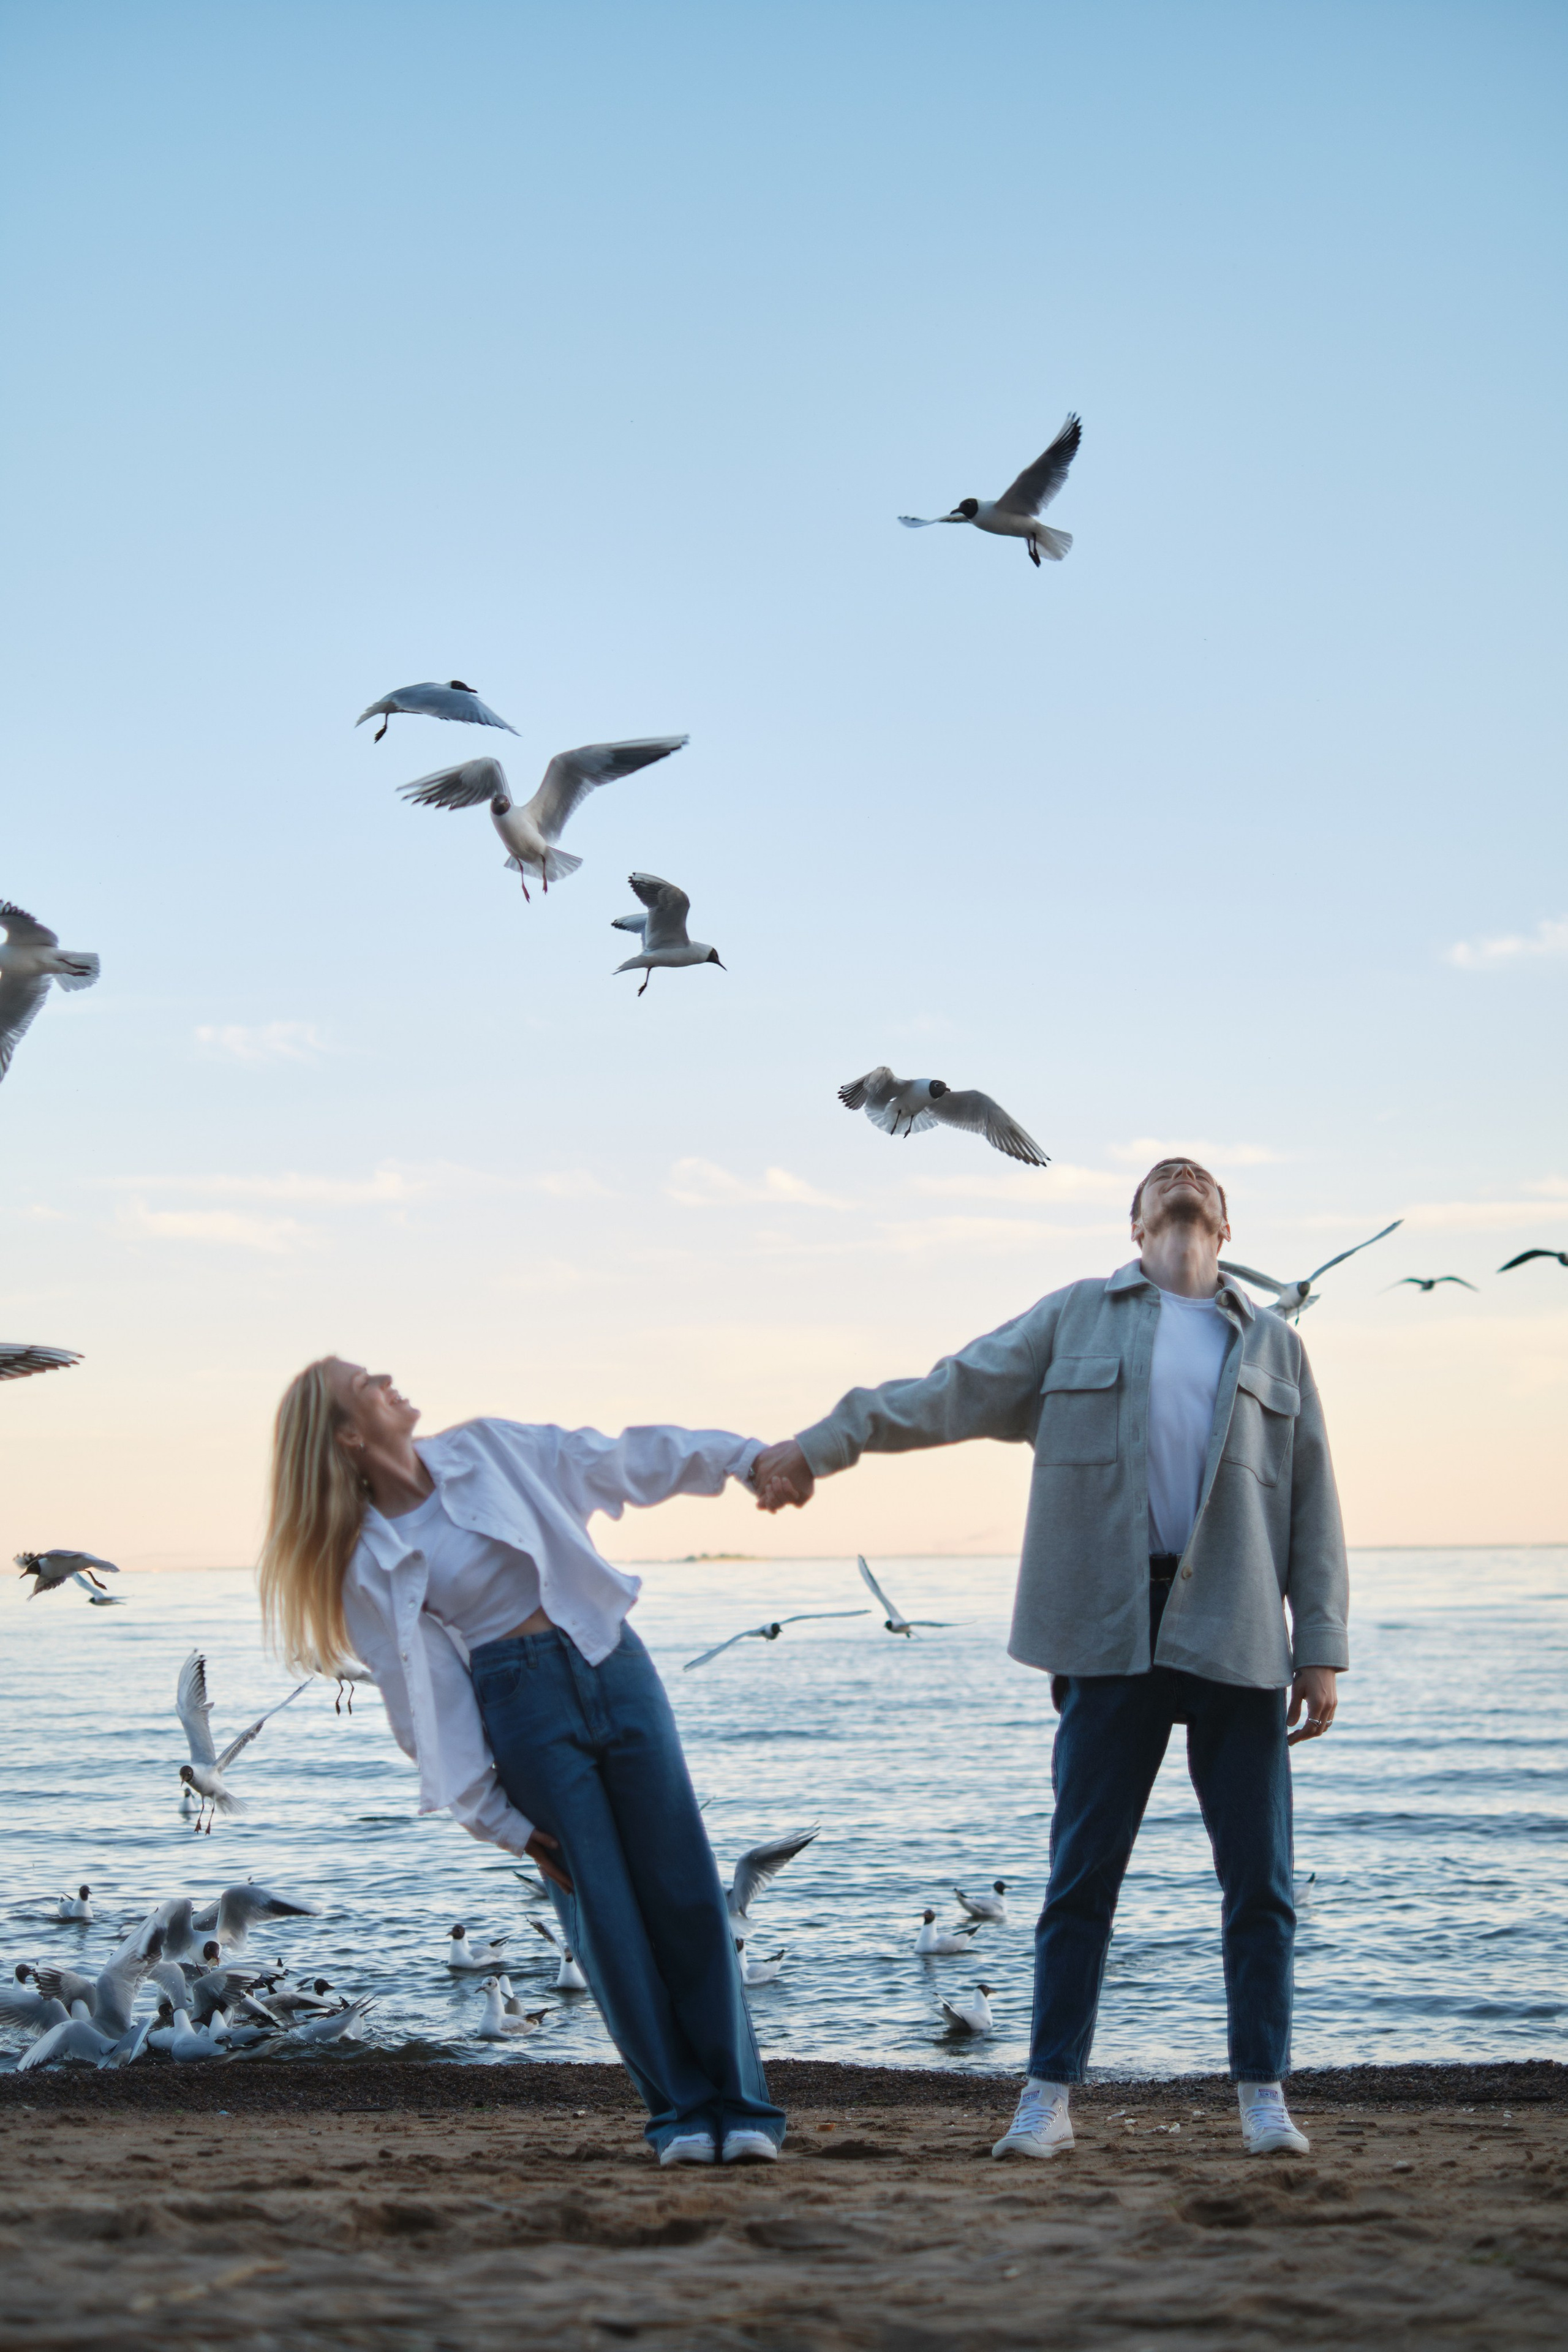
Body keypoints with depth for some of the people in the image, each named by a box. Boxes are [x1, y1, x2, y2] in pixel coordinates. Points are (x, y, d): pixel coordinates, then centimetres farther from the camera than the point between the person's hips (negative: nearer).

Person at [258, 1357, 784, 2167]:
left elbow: (625, 1458, 9)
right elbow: (424, 1704, -2)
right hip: (518, 1709, -2)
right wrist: (497, 1818, -4)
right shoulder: (368, 1567, -2)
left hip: (613, 1667, 2)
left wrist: (747, 1454, 5)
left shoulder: (489, 1452, 6)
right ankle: (680, 2110, 9)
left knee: (686, 1892, -1)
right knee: (603, 1916, -4)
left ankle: (740, 2104, 5)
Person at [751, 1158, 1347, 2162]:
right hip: (1112, 1632, -1)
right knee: (1084, 1871, 0)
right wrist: (823, 1444, -4)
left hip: (1236, 1637, 1)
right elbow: (951, 1392, 7)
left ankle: (1265, 2096, 11)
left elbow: (1315, 1507, 11)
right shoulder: (1075, 1320, 12)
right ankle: (1049, 2097, 6)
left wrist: (1322, 1651, 3)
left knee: (1260, 1877, 1)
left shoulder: (1273, 1344, 16)